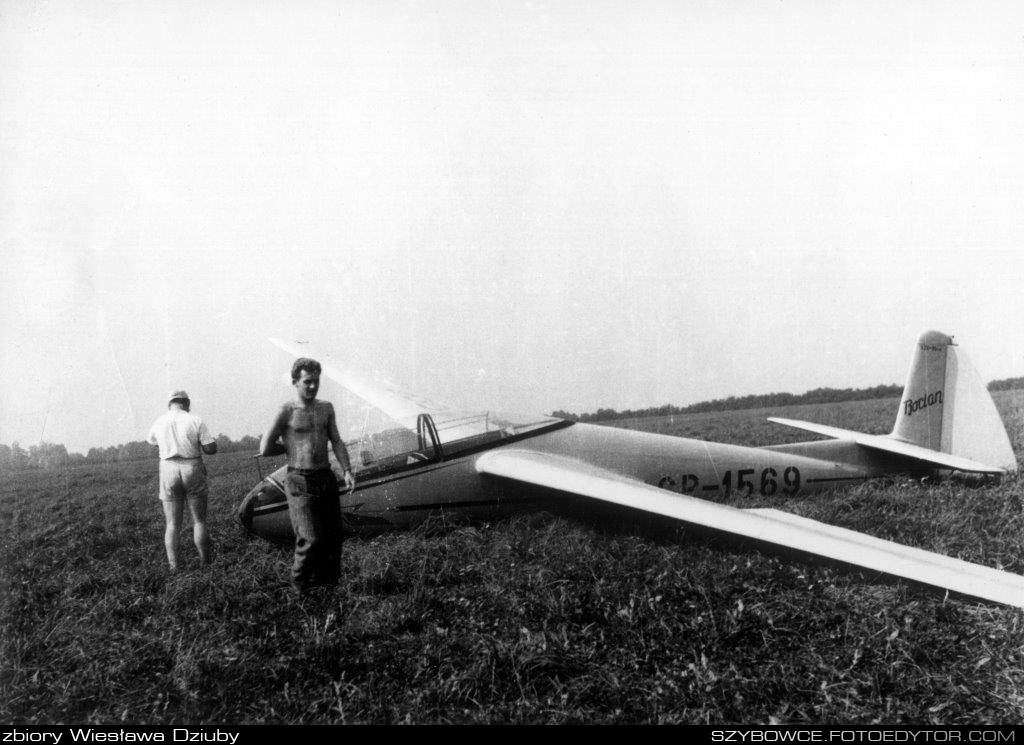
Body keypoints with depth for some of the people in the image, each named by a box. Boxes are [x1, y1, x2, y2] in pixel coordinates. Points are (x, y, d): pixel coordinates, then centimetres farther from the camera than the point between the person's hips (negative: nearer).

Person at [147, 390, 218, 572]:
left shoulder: (159, 422, 3)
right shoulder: (195, 421, -6)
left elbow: (151, 441, 25)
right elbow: (211, 449, -8)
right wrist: (205, 441, 12)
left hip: (168, 470, 2)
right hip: (193, 469, -2)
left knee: (172, 524, 6)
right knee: (199, 521, 9)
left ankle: (173, 567, 0)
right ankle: (205, 563, 10)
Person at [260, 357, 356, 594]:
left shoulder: (326, 408, 11)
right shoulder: (287, 412, -6)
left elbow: (336, 442, 9)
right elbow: (265, 448, -4)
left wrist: (347, 471, -4)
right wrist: (292, 447, 7)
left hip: (327, 478, 6)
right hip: (300, 482, -5)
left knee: (333, 538, 6)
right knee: (311, 540, -12)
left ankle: (328, 586, 20)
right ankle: (300, 588, 9)